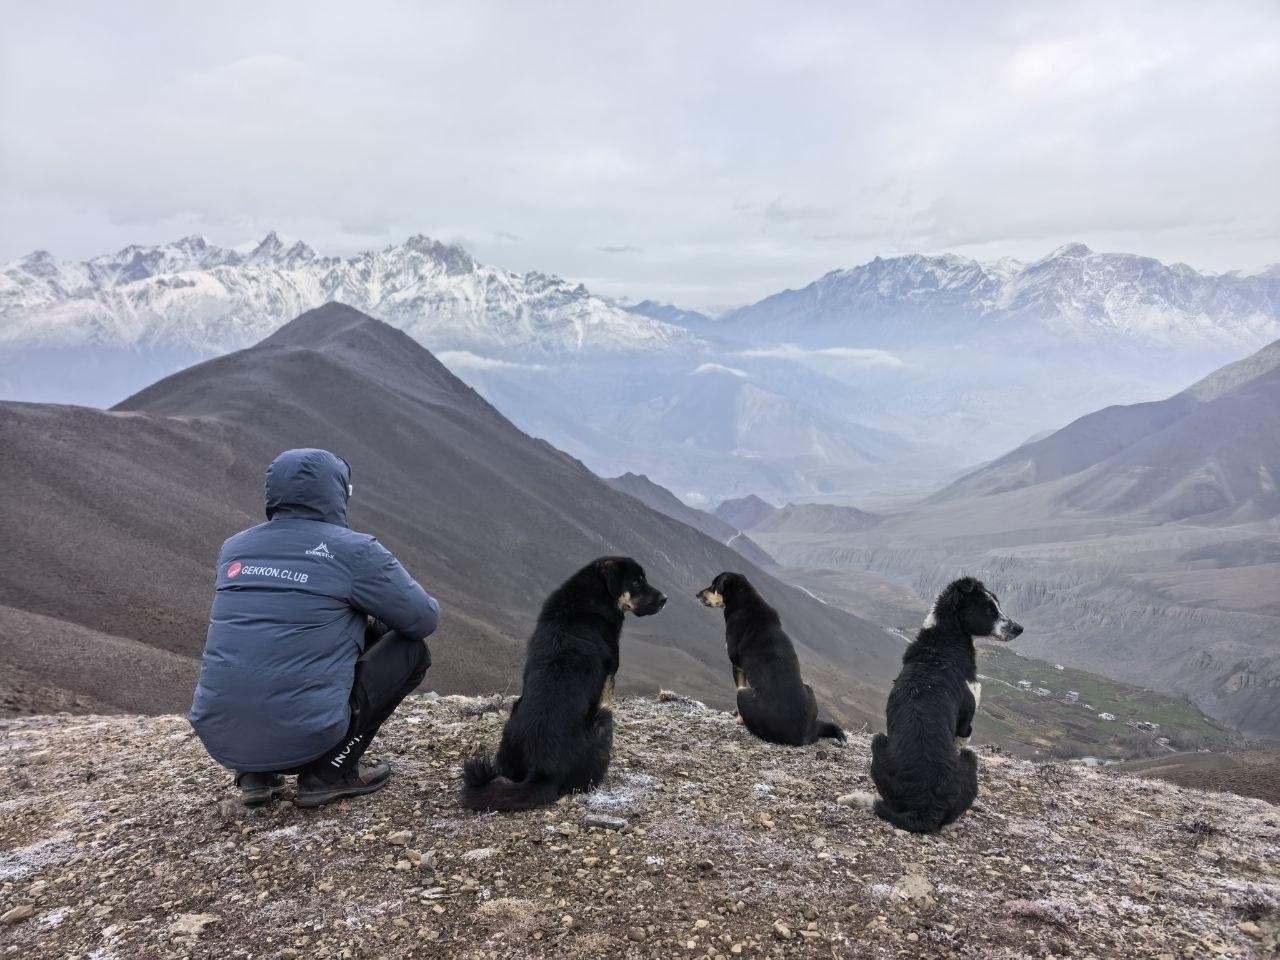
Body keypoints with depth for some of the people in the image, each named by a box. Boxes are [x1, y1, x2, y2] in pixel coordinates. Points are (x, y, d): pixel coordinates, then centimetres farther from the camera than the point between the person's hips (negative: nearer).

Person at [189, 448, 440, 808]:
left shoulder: (234, 548, 11)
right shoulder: (353, 549, -5)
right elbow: (425, 619, 2)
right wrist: (376, 615, 25)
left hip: (218, 737, 6)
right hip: (303, 738, -6)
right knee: (411, 649, 11)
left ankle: (255, 775, 18)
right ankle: (330, 772, 5)